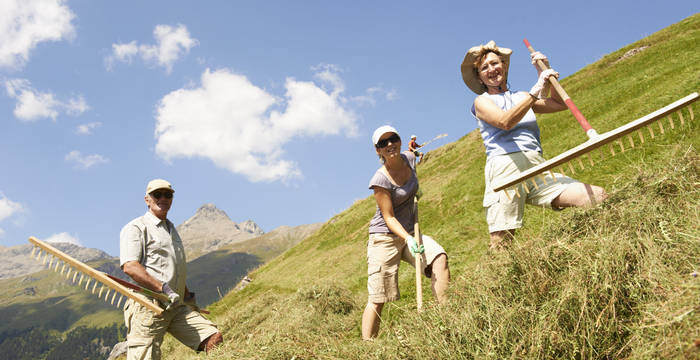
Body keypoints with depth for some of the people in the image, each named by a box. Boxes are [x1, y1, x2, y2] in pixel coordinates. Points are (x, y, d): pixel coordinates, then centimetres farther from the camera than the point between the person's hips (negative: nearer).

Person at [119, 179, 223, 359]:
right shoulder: (135, 228, 0)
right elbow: (130, 266, -16)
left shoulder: (171, 228, 26)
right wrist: (164, 289, -23)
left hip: (177, 306, 7)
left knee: (214, 339, -7)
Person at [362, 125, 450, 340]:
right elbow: (389, 218, -19)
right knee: (377, 299, -4)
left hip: (409, 233, 6)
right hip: (384, 237, -6)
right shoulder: (380, 180, -19)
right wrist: (408, 239, -32)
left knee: (439, 258, -24)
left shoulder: (409, 158, -1)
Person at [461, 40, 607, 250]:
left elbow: (560, 104, 28)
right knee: (500, 244, -16)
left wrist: (545, 71, 22)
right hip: (505, 168, -5)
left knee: (599, 197, -14)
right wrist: (535, 91, -14)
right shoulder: (482, 102, 11)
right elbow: (505, 122, -10)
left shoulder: (521, 97, 27)